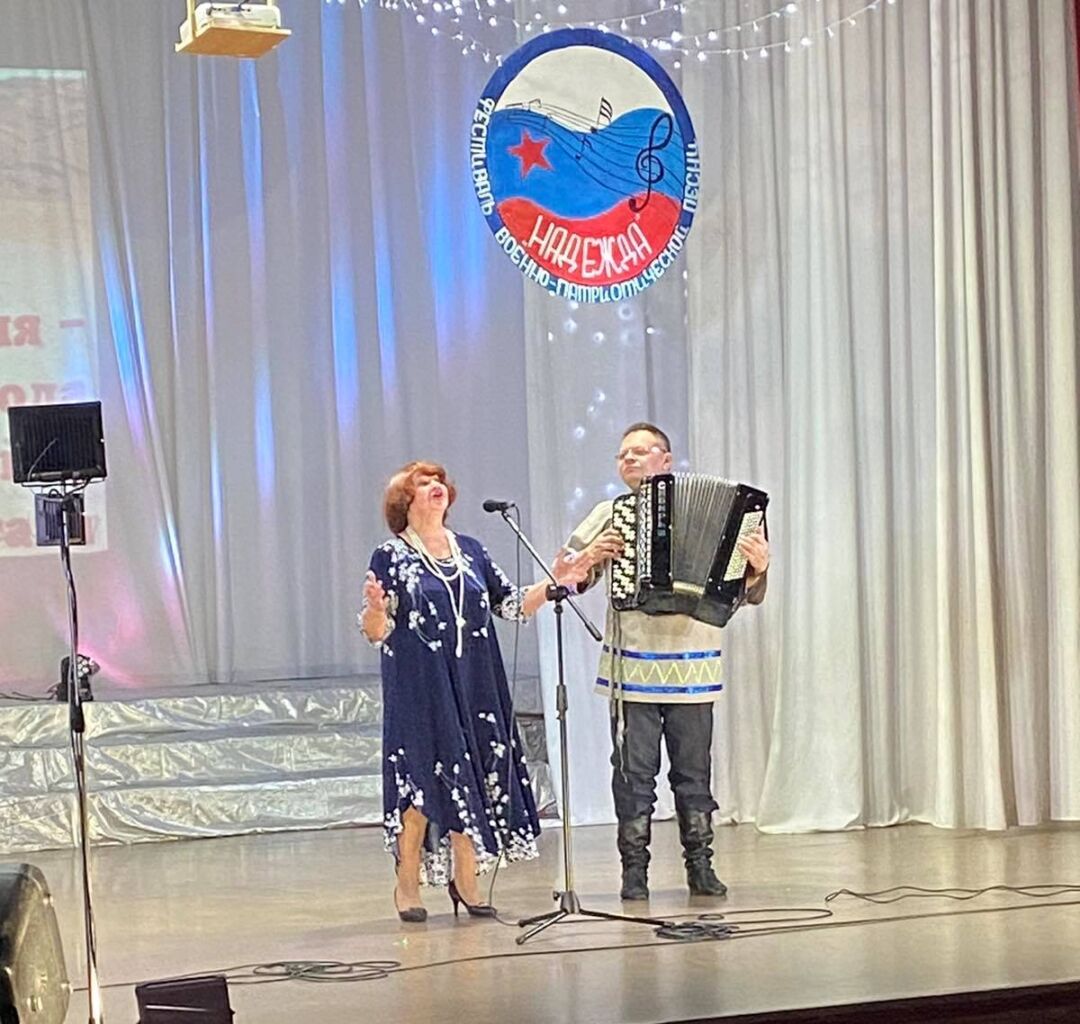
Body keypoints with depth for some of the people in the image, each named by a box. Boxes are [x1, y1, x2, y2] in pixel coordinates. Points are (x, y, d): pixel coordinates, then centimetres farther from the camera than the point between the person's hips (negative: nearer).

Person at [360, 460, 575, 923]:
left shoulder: (470, 550, 12)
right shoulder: (390, 557, -2)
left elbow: (513, 604, 12)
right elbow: (376, 632, -6)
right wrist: (375, 607, -28)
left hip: (474, 685, 5)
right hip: (419, 689, -4)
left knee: (474, 775, 3)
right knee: (423, 782, -7)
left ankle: (466, 880, 14)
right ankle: (408, 884, 5)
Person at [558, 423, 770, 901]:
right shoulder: (608, 515, 10)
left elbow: (746, 590, 8)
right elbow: (567, 576, 10)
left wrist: (757, 567, -13)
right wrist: (590, 558, -9)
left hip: (692, 670, 0)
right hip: (631, 669, 0)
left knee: (694, 770, 5)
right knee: (634, 771, 0)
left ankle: (700, 866, 13)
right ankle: (634, 869, 6)